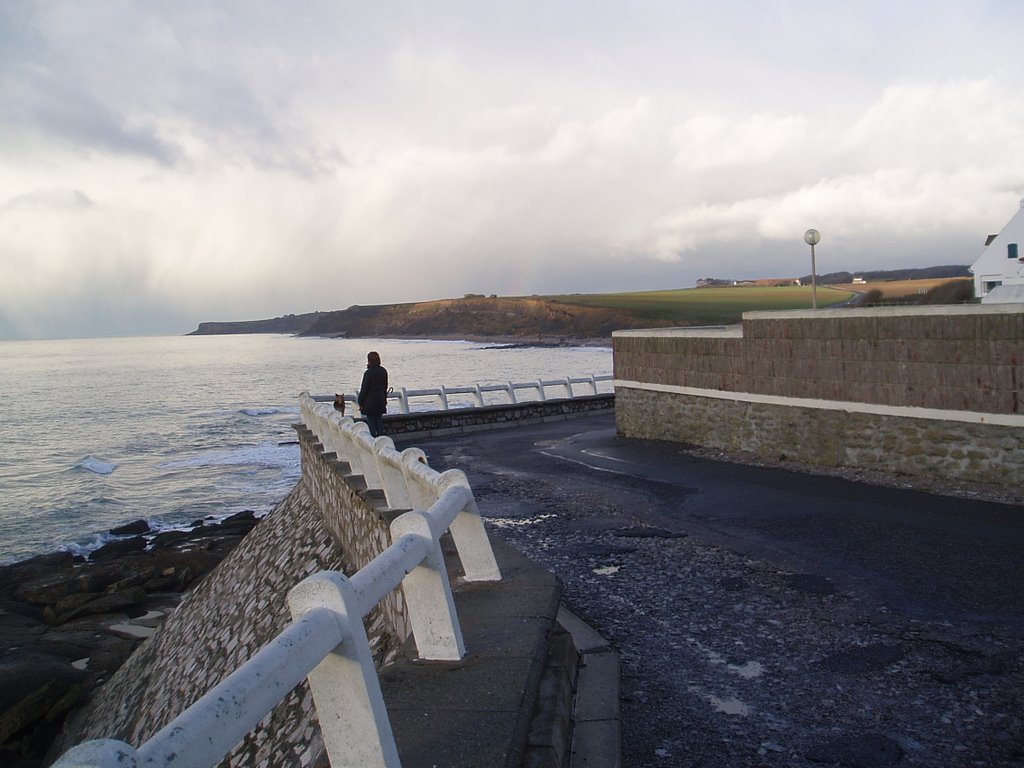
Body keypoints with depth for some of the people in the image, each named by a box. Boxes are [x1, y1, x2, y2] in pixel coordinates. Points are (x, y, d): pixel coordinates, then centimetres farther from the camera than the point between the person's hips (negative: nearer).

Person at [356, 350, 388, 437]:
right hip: (381, 400, 6)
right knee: (379, 421, 12)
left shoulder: (368, 372, -17)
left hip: (370, 401, -6)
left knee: (371, 421, 1)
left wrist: (360, 403, -6)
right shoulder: (383, 371, 3)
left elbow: (364, 389, -13)